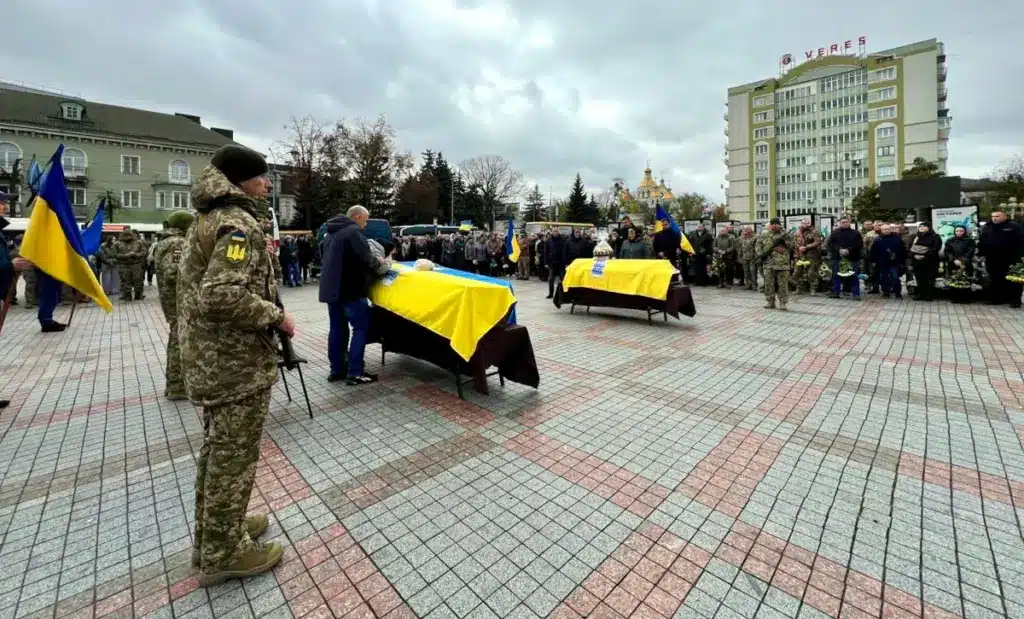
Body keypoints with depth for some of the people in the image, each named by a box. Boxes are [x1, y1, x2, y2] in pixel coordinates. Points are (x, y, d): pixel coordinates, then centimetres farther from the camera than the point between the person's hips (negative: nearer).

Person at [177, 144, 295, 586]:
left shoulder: (206, 219, 15)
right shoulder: (238, 223, -18)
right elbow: (221, 296, -31)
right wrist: (276, 317, -18)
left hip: (207, 356, 10)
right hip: (238, 362, -10)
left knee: (217, 449, 22)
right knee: (234, 456, 4)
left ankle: (212, 533, 39)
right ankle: (224, 553, 22)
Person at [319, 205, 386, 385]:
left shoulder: (332, 233, 19)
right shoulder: (354, 232, -12)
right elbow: (365, 259, -20)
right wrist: (378, 261, 1)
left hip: (331, 288, 9)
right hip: (349, 289, -9)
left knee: (337, 329, 13)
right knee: (361, 328, -3)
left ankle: (337, 370, 20)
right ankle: (354, 373, -3)